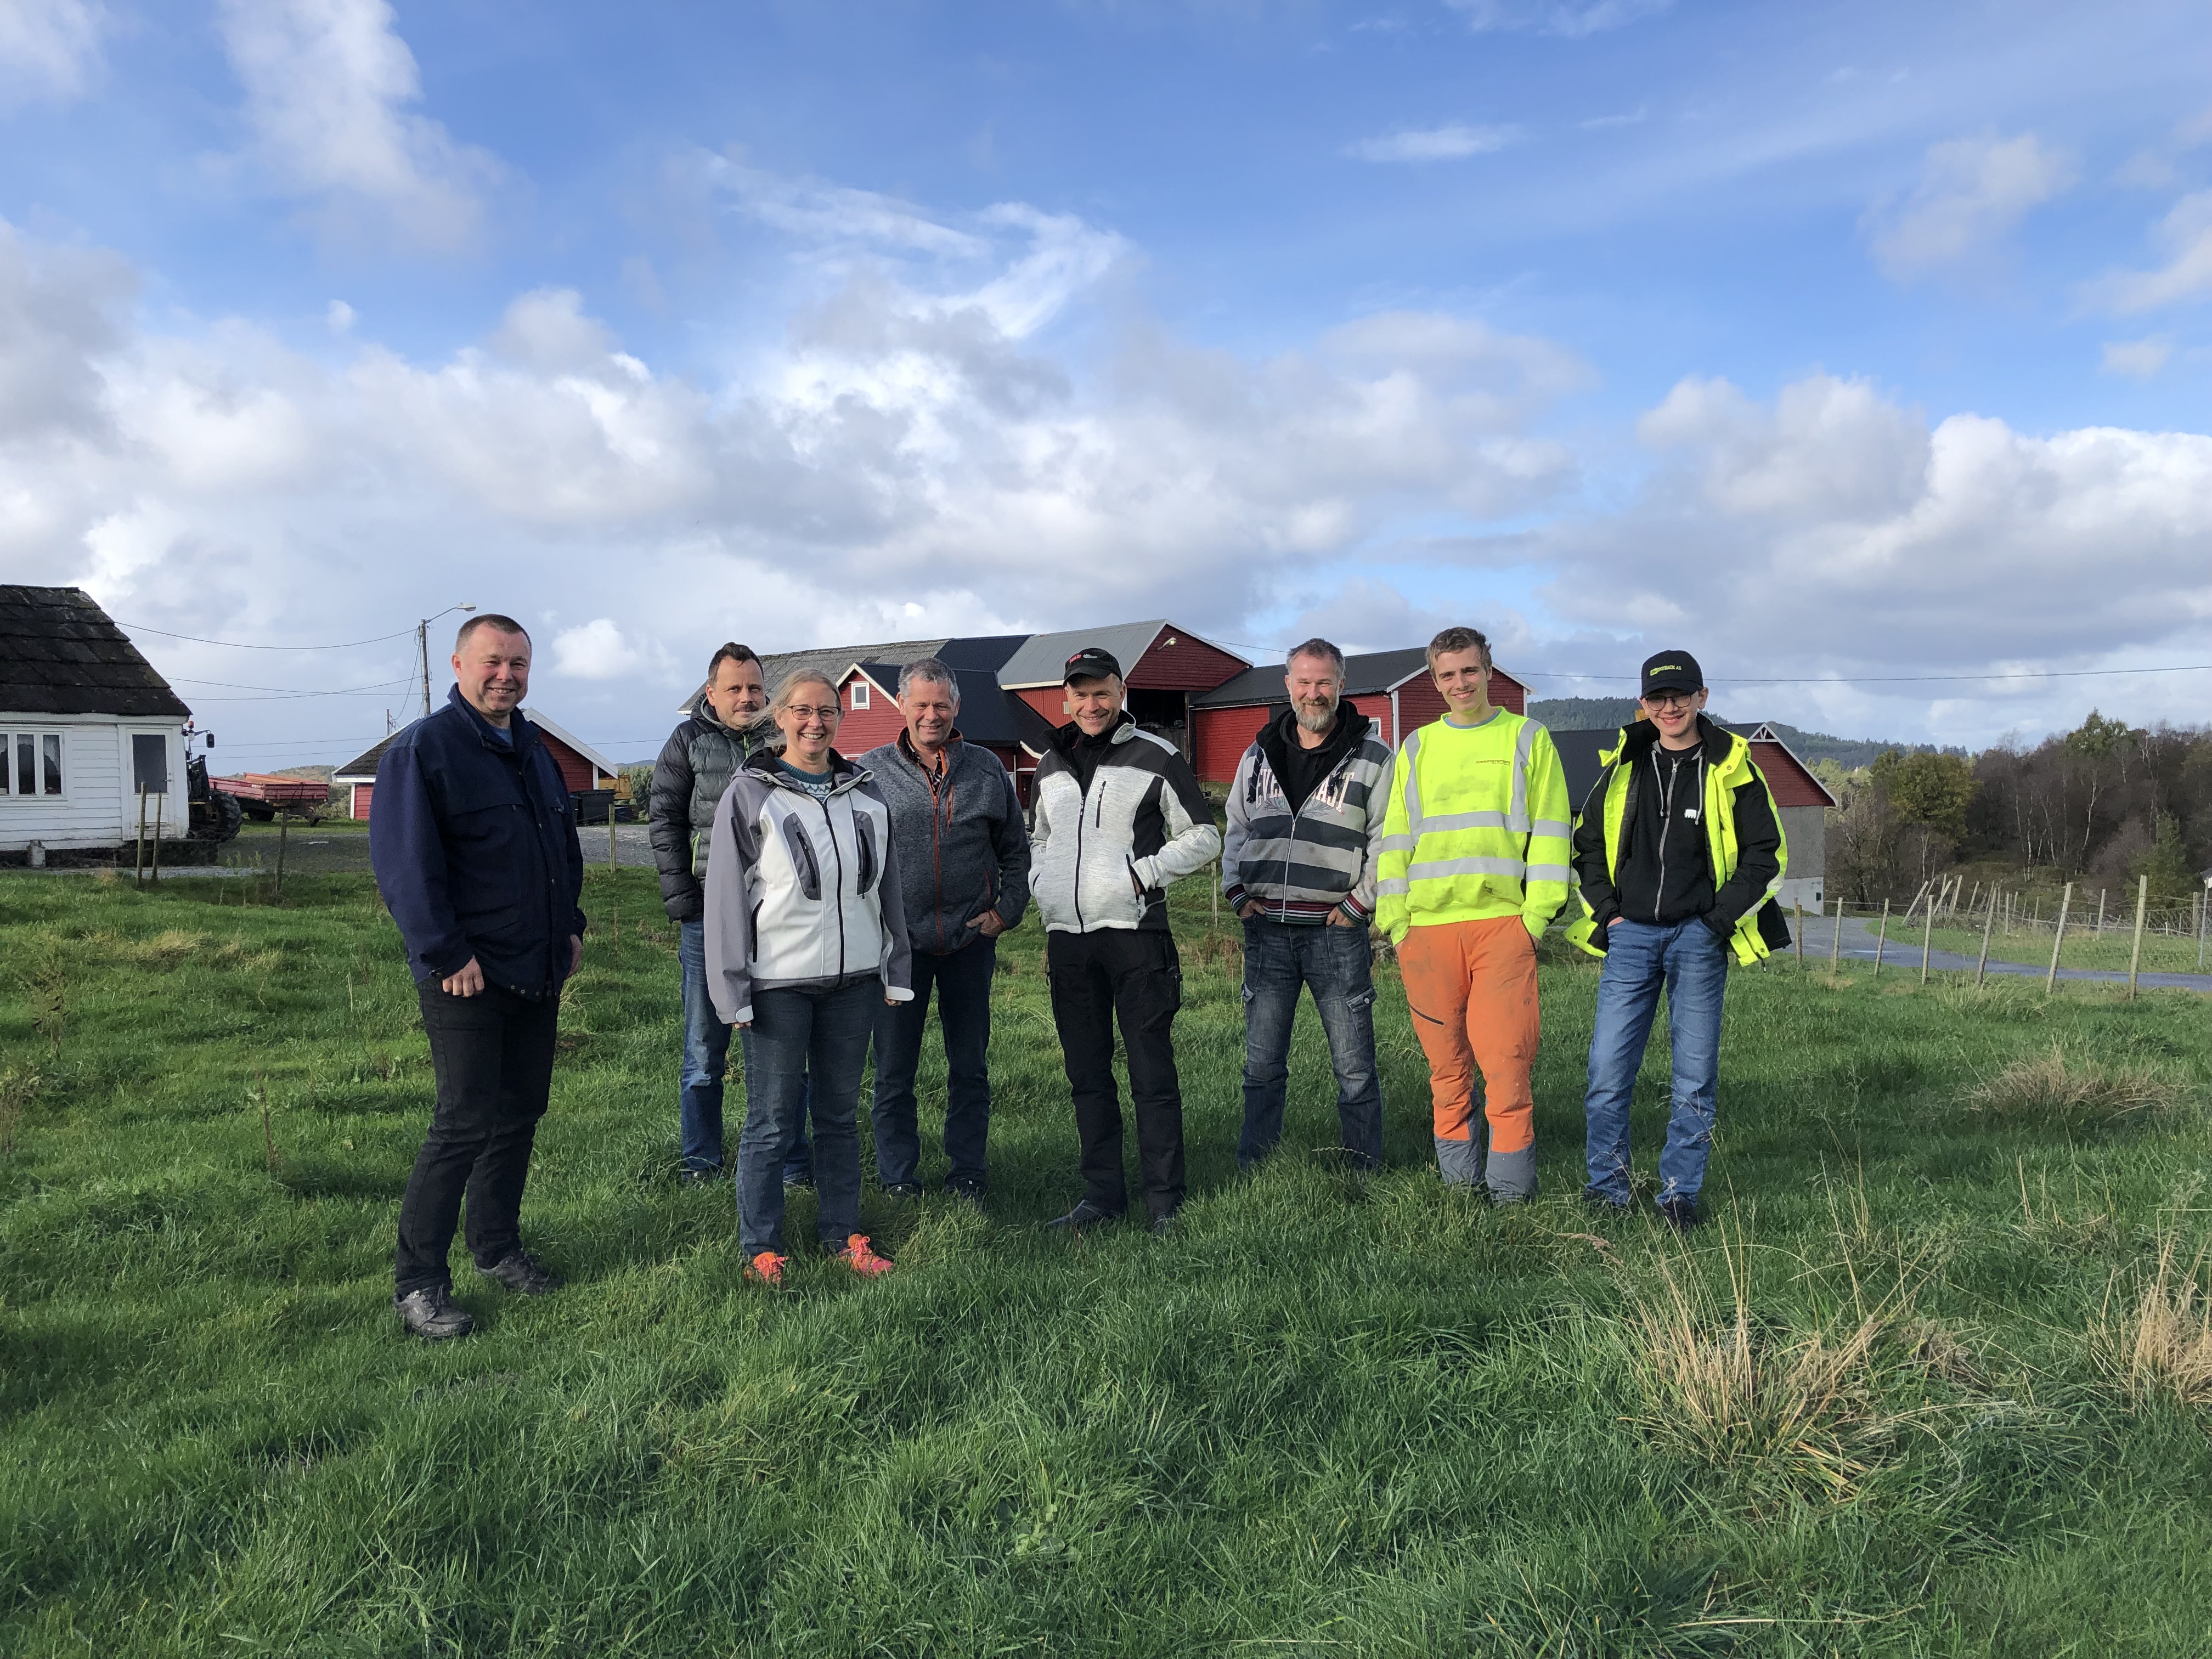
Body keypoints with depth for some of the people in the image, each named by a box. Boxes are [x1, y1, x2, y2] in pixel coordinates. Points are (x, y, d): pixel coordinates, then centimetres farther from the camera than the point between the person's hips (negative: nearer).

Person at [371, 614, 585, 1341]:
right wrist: (448, 954, -18)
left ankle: (498, 1247, 29)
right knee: (464, 1125, -6)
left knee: (519, 1115, 14)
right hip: (467, 977, -7)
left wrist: (571, 926, 15)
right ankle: (417, 1282, 5)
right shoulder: (422, 749, -9)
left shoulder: (535, 749, 15)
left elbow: (565, 844, 25)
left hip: (538, 972, 8)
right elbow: (403, 864, -15)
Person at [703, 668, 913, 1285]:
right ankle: (761, 1247, 15)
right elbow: (726, 895, -5)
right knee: (772, 1122, 2)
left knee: (841, 1112, 14)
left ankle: (842, 1234, 26)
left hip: (853, 979, 4)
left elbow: (887, 887, 15)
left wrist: (895, 971, 12)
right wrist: (735, 990, -9)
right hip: (780, 983, -4)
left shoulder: (866, 795, 10)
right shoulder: (749, 795, -3)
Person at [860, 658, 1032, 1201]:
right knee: (894, 1068, 6)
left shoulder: (987, 769, 5)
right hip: (897, 939, -1)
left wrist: (1007, 910, 2)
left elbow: (1015, 850, 12)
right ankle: (898, 1174, 20)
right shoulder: (871, 771, 1)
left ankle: (968, 1171, 23)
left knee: (970, 1065, 10)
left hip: (971, 938, 1)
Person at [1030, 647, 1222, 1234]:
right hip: (1067, 939, 6)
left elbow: (1204, 837, 0)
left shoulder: (1157, 758, -1)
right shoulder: (1051, 767, 15)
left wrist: (1144, 872, -11)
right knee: (1086, 1074, 11)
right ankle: (1102, 1193, 21)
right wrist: (1042, 886, 10)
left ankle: (1165, 1199, 7)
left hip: (1134, 933, -5)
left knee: (1151, 1071, -2)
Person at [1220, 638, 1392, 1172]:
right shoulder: (1260, 753, 13)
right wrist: (1236, 892, 8)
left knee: (1354, 1065, 2)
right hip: (1266, 929, 4)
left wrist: (1360, 903, -8)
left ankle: (1367, 1171, 14)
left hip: (1336, 930, -3)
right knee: (1262, 1064, 9)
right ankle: (1252, 1171, 19)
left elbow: (1388, 838, -2)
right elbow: (1237, 828, 20)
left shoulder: (1372, 757, 0)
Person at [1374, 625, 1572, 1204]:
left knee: (1506, 1059, -8)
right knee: (1446, 1062, 6)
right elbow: (1395, 837, 15)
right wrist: (1394, 919, 7)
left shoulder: (1528, 739, 9)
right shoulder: (1417, 747, 16)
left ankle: (1510, 1184, 3)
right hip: (1427, 928, 3)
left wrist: (1537, 914, -5)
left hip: (1502, 923, -2)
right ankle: (1457, 1179, 16)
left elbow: (1549, 833, 4)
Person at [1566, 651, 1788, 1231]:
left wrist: (1720, 917, -5)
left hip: (1698, 937, -1)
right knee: (1608, 1069, -2)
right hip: (1630, 935, 2)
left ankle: (1680, 1191, 15)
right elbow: (1587, 843, 15)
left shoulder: (1731, 767, 2)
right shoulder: (1622, 766, 8)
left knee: (1695, 1073, 3)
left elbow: (1767, 852, 4)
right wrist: (1606, 912, 4)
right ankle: (1607, 1186, 12)